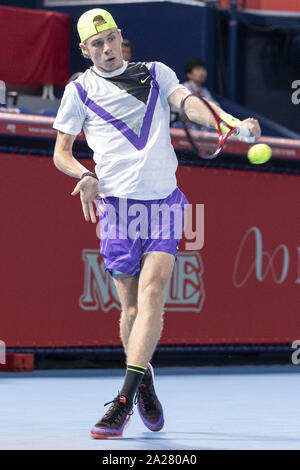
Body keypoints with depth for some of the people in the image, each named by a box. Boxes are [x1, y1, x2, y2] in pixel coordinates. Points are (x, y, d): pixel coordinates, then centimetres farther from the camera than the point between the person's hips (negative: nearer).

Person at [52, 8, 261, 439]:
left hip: (165, 201, 0)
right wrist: (85, 176, -8)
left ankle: (125, 400, -21)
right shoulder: (80, 90, 11)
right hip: (118, 205, 0)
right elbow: (61, 152, 15)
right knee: (132, 307, 0)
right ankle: (144, 381, 26)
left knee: (152, 291, -16)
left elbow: (190, 102, -3)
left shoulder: (156, 73, 13)